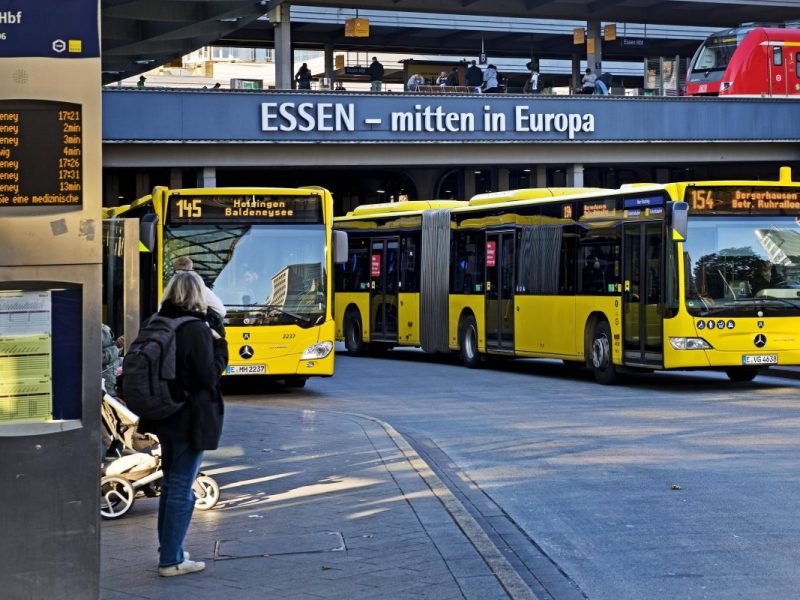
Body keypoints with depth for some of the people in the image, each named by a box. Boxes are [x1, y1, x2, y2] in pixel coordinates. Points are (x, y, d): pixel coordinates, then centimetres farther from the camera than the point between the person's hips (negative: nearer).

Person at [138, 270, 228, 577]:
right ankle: (171, 560, 2)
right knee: (181, 489, -2)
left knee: (170, 483, 20)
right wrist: (220, 345, -4)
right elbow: (210, 376, -17)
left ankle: (169, 550, 29)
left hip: (165, 415, 8)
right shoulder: (196, 329, -18)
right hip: (191, 419, -8)